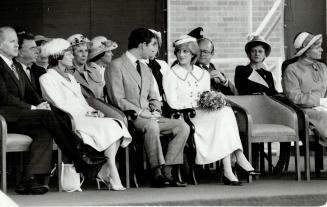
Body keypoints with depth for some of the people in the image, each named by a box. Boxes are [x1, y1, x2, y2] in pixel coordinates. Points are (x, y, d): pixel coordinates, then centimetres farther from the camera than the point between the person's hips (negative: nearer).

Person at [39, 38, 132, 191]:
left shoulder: (70, 78, 29)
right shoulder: (47, 78, 2)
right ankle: (113, 177, -28)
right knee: (109, 127, -28)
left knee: (117, 125, -20)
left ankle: (104, 173, -25)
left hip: (84, 116, 8)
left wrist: (93, 111, 1)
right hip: (69, 120, -8)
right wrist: (86, 113, -13)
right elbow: (59, 104, -9)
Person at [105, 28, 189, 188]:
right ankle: (156, 173, -32)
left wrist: (156, 111, 0)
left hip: (149, 117, 8)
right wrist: (140, 112, -19)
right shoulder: (116, 66, -3)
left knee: (183, 127, -13)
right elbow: (118, 100, -11)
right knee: (151, 126, -38)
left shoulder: (146, 69, 25)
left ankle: (166, 171, -17)